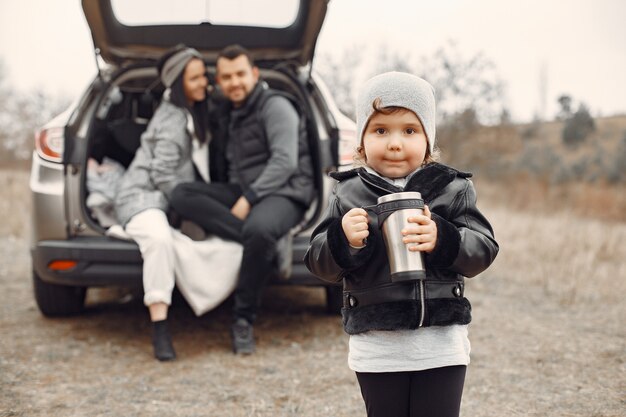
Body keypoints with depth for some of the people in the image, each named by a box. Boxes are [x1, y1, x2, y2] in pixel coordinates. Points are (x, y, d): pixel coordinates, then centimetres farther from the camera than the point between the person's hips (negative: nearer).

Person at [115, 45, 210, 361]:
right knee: (160, 239, -39)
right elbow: (164, 176, -18)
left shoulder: (193, 111, 15)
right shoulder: (172, 121, -14)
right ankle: (159, 329, -40)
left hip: (172, 198, 10)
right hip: (142, 196, -10)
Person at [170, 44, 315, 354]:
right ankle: (263, 244, -29)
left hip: (282, 194, -7)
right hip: (242, 192, 7)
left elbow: (285, 162, -16)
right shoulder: (230, 114, 19)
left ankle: (243, 319, -23)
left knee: (259, 229, -41)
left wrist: (248, 198, -21)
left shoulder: (275, 106, -5)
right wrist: (238, 197, 3)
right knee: (182, 195, -16)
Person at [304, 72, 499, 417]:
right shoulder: (346, 195, -1)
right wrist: (343, 240, -24)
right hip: (376, 347, 1)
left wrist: (442, 240, -25)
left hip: (440, 343, 0)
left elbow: (483, 249, -6)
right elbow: (319, 262, -2)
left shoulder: (452, 188, -1)